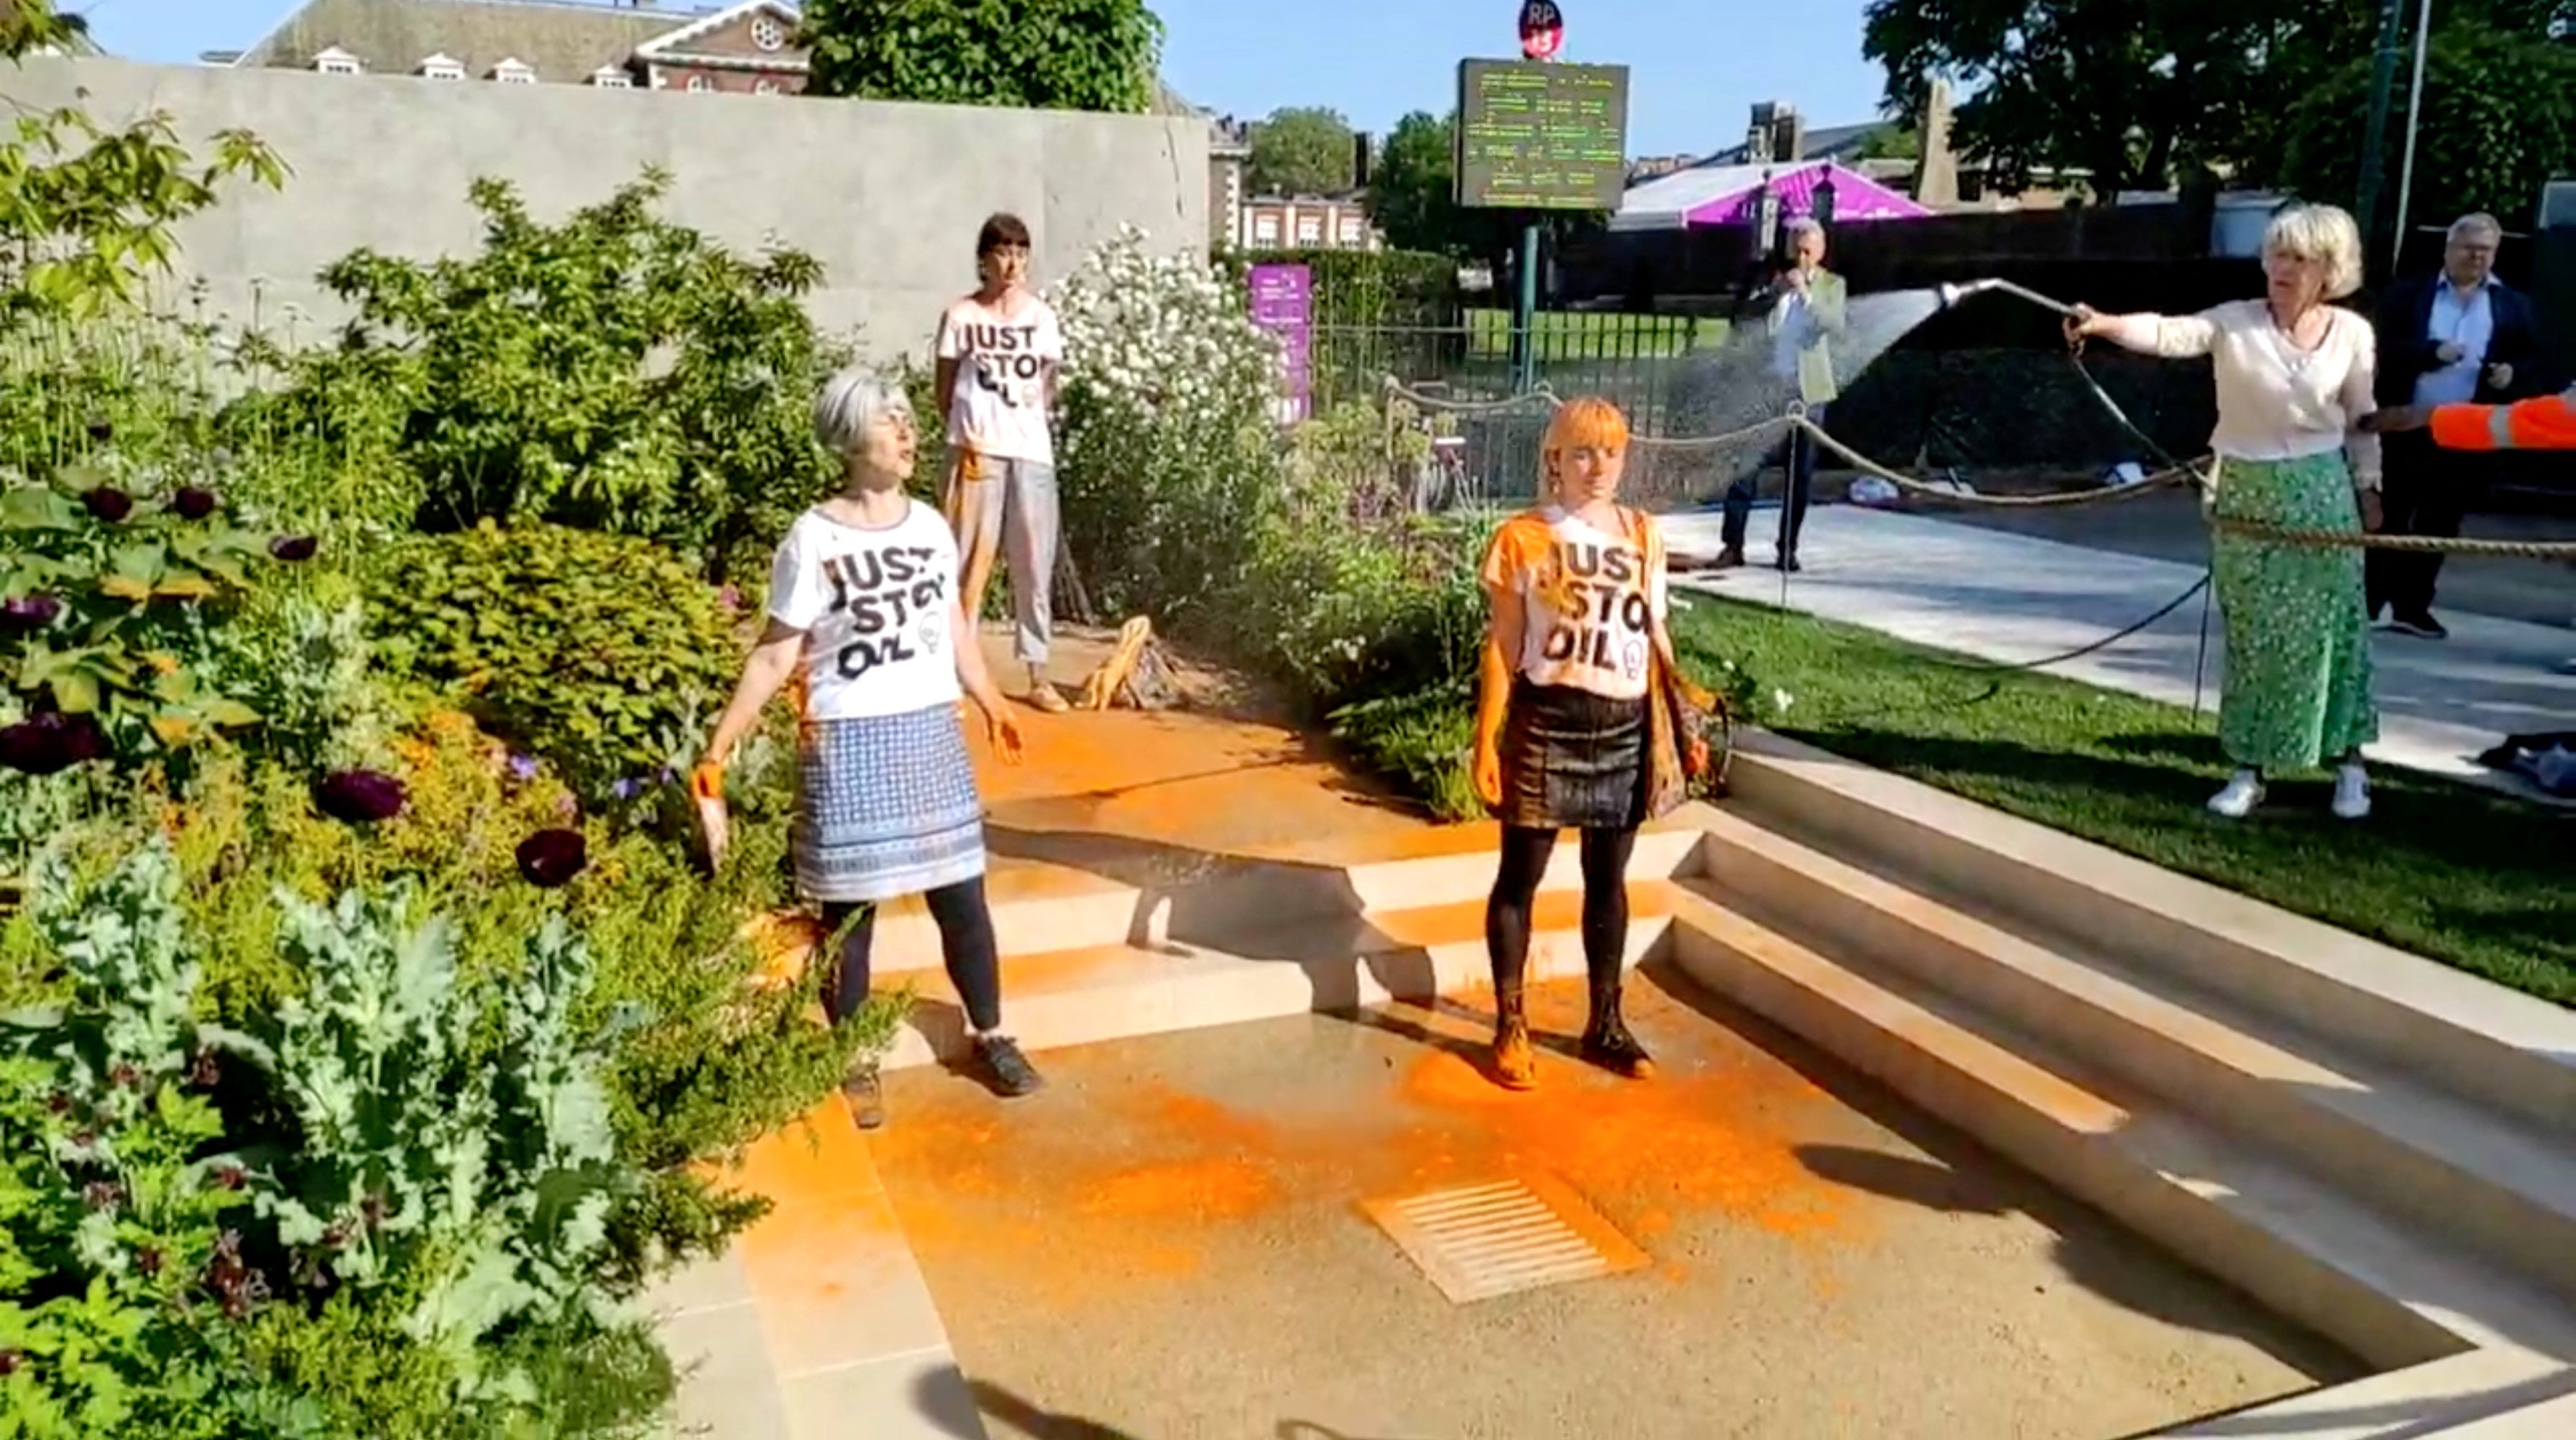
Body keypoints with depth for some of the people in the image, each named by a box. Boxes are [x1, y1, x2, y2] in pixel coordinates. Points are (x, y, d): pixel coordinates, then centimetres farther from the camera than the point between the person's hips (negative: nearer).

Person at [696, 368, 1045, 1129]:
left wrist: (990, 701, 26)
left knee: (961, 895, 11)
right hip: (849, 744, -4)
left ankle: (990, 1037, 29)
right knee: (848, 908, 7)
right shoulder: (812, 539, -11)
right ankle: (855, 1066, 24)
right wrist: (718, 747, -14)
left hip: (932, 735, 4)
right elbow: (775, 656, -9)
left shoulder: (930, 526, 4)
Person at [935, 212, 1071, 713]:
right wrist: (963, 429, -5)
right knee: (971, 558, -1)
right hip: (978, 451, -3)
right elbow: (943, 387, 5)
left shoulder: (1043, 316, 8)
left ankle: (1038, 676, 12)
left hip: (1032, 450, 3)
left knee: (1035, 563, 5)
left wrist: (1038, 413, -2)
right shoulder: (960, 316, 1)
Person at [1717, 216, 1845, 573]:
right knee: (1744, 467, -6)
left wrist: (1807, 293, -20)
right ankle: (1732, 544, -4)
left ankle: (1788, 549, 9)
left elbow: (1835, 326, -10)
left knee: (1800, 475, 3)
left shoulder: (1832, 285, 6)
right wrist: (1774, 293, -14)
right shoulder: (1773, 279, 8)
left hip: (1807, 392, 0)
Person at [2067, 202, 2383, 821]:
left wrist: (2368, 489, 10)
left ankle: (2349, 765, 18)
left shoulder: (2352, 333, -2)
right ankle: (2250, 769, 15)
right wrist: (2105, 325, -42)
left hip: (2319, 497, 0)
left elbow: (2361, 421, 7)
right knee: (2250, 635, 6)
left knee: (2330, 630, 5)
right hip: (2244, 498, 0)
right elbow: (2171, 334, -25)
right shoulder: (2235, 322, -7)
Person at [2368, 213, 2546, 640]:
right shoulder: (2406, 295, 2)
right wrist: (2433, 353, -20)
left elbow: (2532, 362, 9)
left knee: (2438, 526, 8)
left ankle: (2412, 607, 16)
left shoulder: (2516, 307, 8)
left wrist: (2513, 374, -13)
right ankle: (2366, 603, 10)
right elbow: (2384, 350, -7)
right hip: (2404, 429, -2)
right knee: (2386, 520, 3)